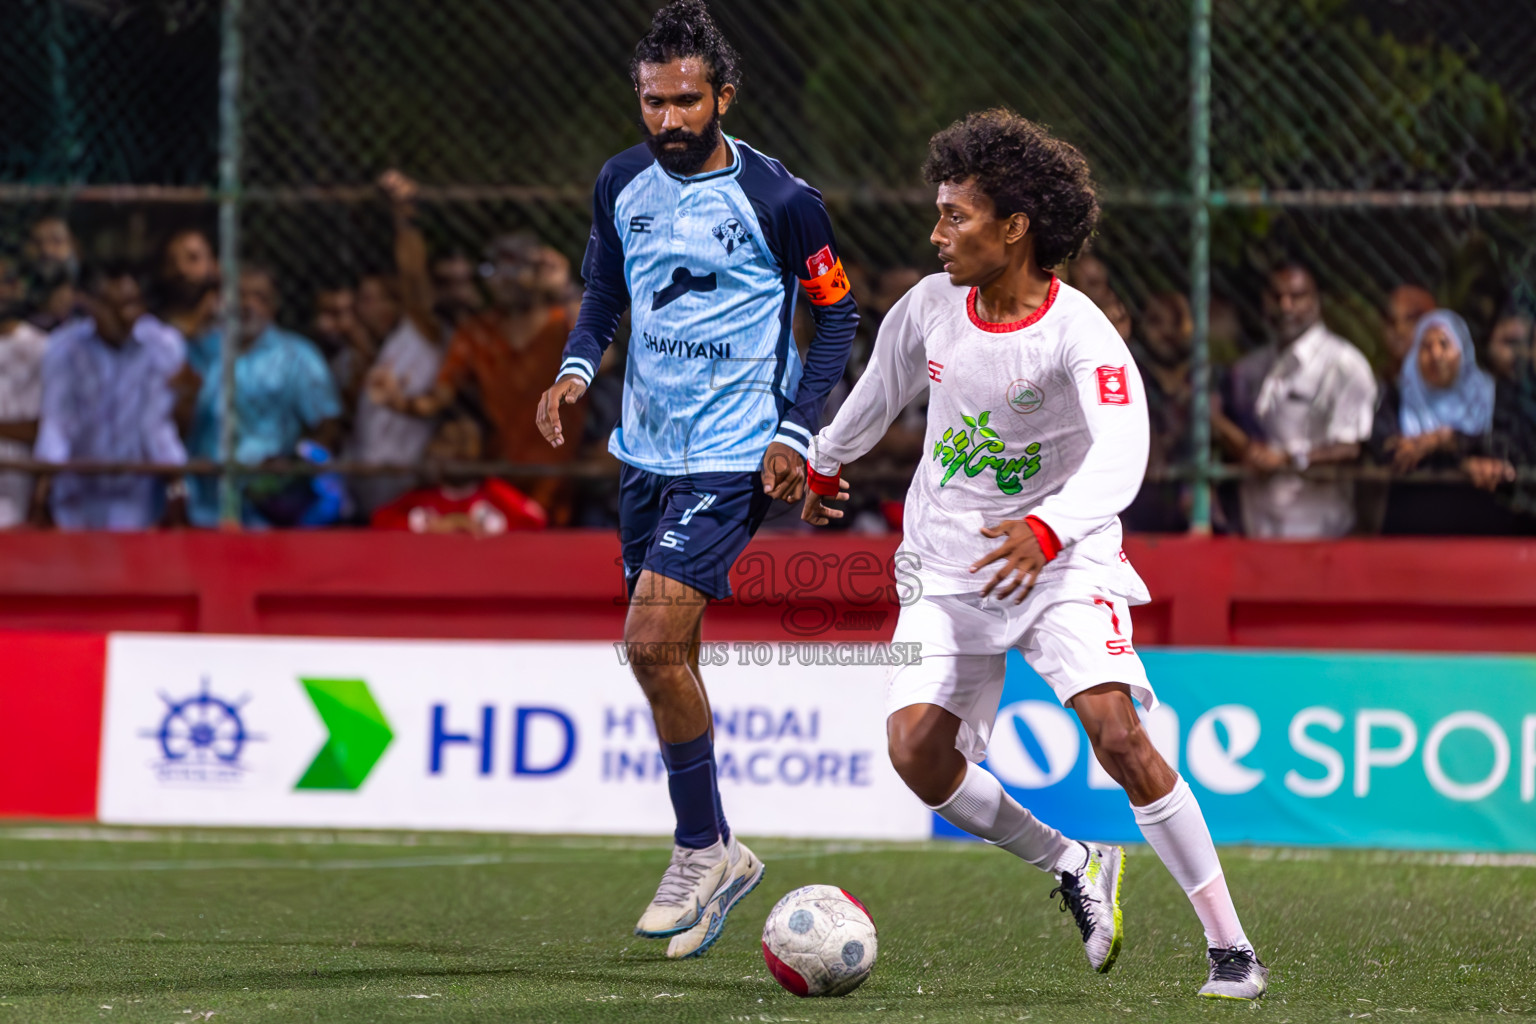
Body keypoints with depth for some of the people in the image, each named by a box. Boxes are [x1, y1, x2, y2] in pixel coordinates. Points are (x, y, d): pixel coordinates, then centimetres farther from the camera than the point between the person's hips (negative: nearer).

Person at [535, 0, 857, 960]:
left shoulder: (779, 199, -13)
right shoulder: (623, 185, 3)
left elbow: (837, 311, -2)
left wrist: (797, 433, -10)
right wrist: (578, 367, -1)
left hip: (733, 457, -6)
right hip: (647, 449, 6)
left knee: (653, 643, -17)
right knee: (665, 656, 10)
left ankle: (702, 848, -2)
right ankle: (713, 854, 23)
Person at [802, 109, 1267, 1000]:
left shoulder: (1079, 333, -21)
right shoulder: (931, 307, -4)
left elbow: (1120, 456, -36)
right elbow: (881, 388, 19)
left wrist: (1047, 529, -53)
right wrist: (826, 463, 35)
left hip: (1065, 561, -5)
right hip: (949, 569, 5)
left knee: (1117, 733, -23)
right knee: (918, 753, -14)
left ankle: (1230, 945, -13)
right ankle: (1074, 868, 12)